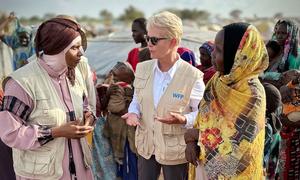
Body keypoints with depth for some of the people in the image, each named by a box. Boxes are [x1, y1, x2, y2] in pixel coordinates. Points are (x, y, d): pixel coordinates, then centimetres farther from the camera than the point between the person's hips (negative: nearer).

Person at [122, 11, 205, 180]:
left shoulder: (193, 76, -17)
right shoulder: (142, 68, -2)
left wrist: (183, 120, -28)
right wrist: (134, 113, -10)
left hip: (175, 150, -4)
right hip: (146, 145, 4)